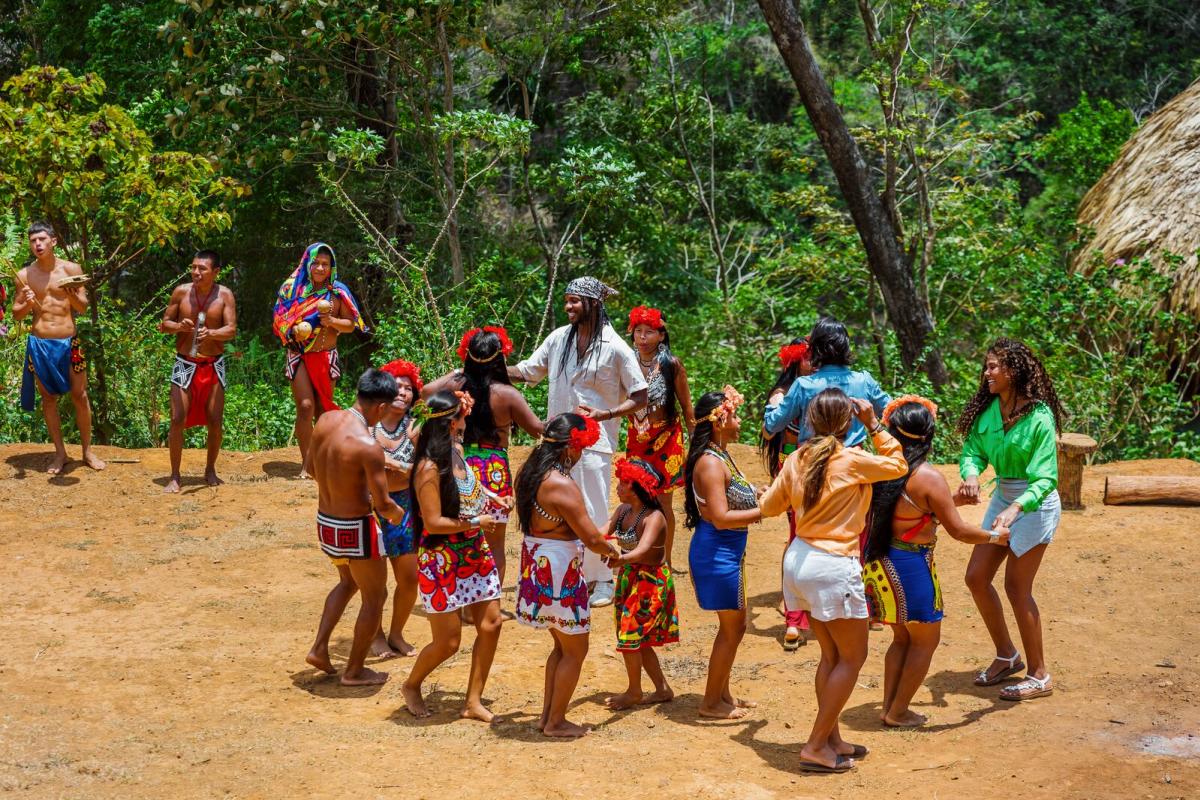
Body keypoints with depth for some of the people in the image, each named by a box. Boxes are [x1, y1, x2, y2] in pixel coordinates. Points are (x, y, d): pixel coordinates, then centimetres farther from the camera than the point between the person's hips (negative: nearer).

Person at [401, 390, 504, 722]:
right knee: (447, 642, 0)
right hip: (442, 561, -8)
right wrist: (476, 523, -14)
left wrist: (487, 499, 10)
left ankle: (474, 702, 16)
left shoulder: (457, 452, 4)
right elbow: (433, 523, -23)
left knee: (491, 624, 4)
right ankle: (411, 686, 29)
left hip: (474, 554, 8)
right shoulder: (429, 467, -21)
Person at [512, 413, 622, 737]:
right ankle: (556, 722, 18)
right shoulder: (562, 485, -24)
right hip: (559, 573, -9)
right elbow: (591, 538, -22)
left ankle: (547, 715, 29)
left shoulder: (529, 473, 4)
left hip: (536, 565, 9)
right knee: (575, 650, 8)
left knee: (562, 645, 23)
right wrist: (611, 551, 0)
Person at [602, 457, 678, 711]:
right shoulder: (623, 510, 3)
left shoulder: (653, 517, -22)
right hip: (629, 579, 8)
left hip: (650, 582, -8)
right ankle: (663, 690, 27)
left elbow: (643, 549, -37)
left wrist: (621, 559, -55)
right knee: (639, 639, 14)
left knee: (630, 635, -6)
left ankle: (634, 692, 12)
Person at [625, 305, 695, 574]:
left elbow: (686, 406, -1)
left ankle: (666, 559, 11)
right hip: (636, 438, 3)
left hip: (666, 437, -3)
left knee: (662, 501, 0)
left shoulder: (671, 364, -6)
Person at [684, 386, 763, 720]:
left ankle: (722, 693, 31)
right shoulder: (711, 463, -21)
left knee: (734, 624, 19)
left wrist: (757, 495, 7)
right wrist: (764, 511, -23)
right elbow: (721, 517, -26)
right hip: (716, 552, -10)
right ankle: (712, 702, 12)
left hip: (729, 552, 10)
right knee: (732, 627, 1)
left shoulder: (721, 457, 10)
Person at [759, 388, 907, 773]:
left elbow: (769, 506, 15)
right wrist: (874, 426, 6)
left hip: (798, 560, 7)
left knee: (831, 654, 19)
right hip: (833, 567, -7)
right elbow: (898, 464, 4)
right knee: (853, 657, 6)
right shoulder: (852, 460, -14)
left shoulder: (797, 459, 3)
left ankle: (831, 739, 25)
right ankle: (815, 747, 5)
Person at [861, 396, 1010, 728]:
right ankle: (898, 712, 16)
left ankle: (888, 707, 24)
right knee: (925, 640, 12)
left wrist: (949, 500, 27)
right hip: (910, 565, -7)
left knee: (902, 638, 23)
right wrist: (994, 537, 1)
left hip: (880, 560, 7)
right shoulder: (928, 478, -19)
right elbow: (958, 531, -16)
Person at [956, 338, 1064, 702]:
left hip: (1034, 503, -7)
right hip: (1003, 497, 7)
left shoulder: (1039, 417, -24)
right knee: (976, 577, 9)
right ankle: (1007, 656, 28)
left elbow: (1045, 478, -27)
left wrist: (1015, 508, -42)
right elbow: (973, 449, -6)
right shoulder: (988, 408, -5)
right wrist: (971, 475, -29)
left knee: (1017, 587, -3)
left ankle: (1039, 675, 12)